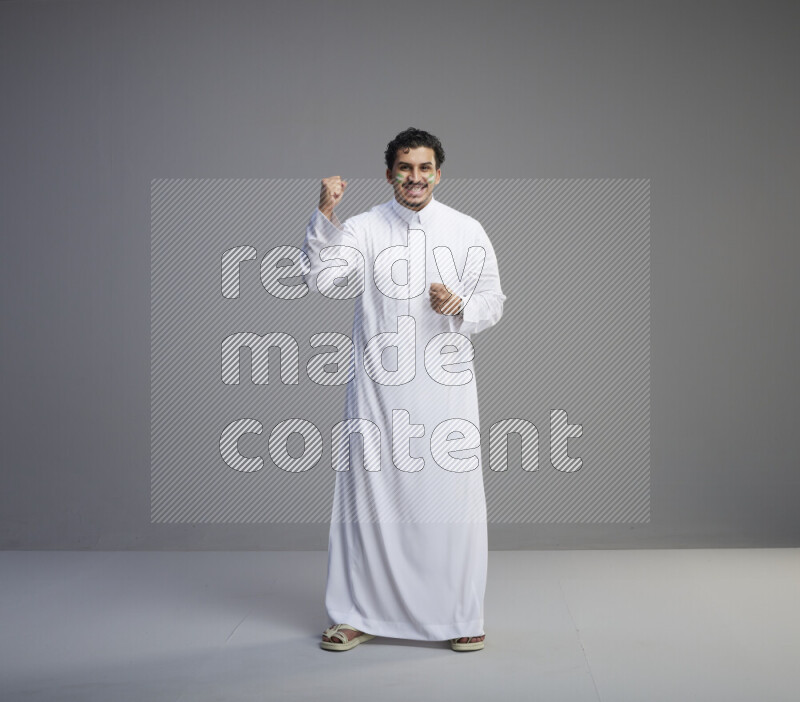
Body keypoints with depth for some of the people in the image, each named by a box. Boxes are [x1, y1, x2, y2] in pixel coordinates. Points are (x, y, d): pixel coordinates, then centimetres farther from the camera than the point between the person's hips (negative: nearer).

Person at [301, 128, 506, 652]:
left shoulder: (467, 231, 7)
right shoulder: (364, 228, 4)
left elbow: (493, 301, 9)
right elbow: (321, 279, -9)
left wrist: (460, 305, -12)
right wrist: (325, 215, -19)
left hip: (447, 387, 0)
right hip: (379, 387, 0)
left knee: (452, 499, 2)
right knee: (370, 496, 5)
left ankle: (461, 616, 18)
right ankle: (361, 615, 19)